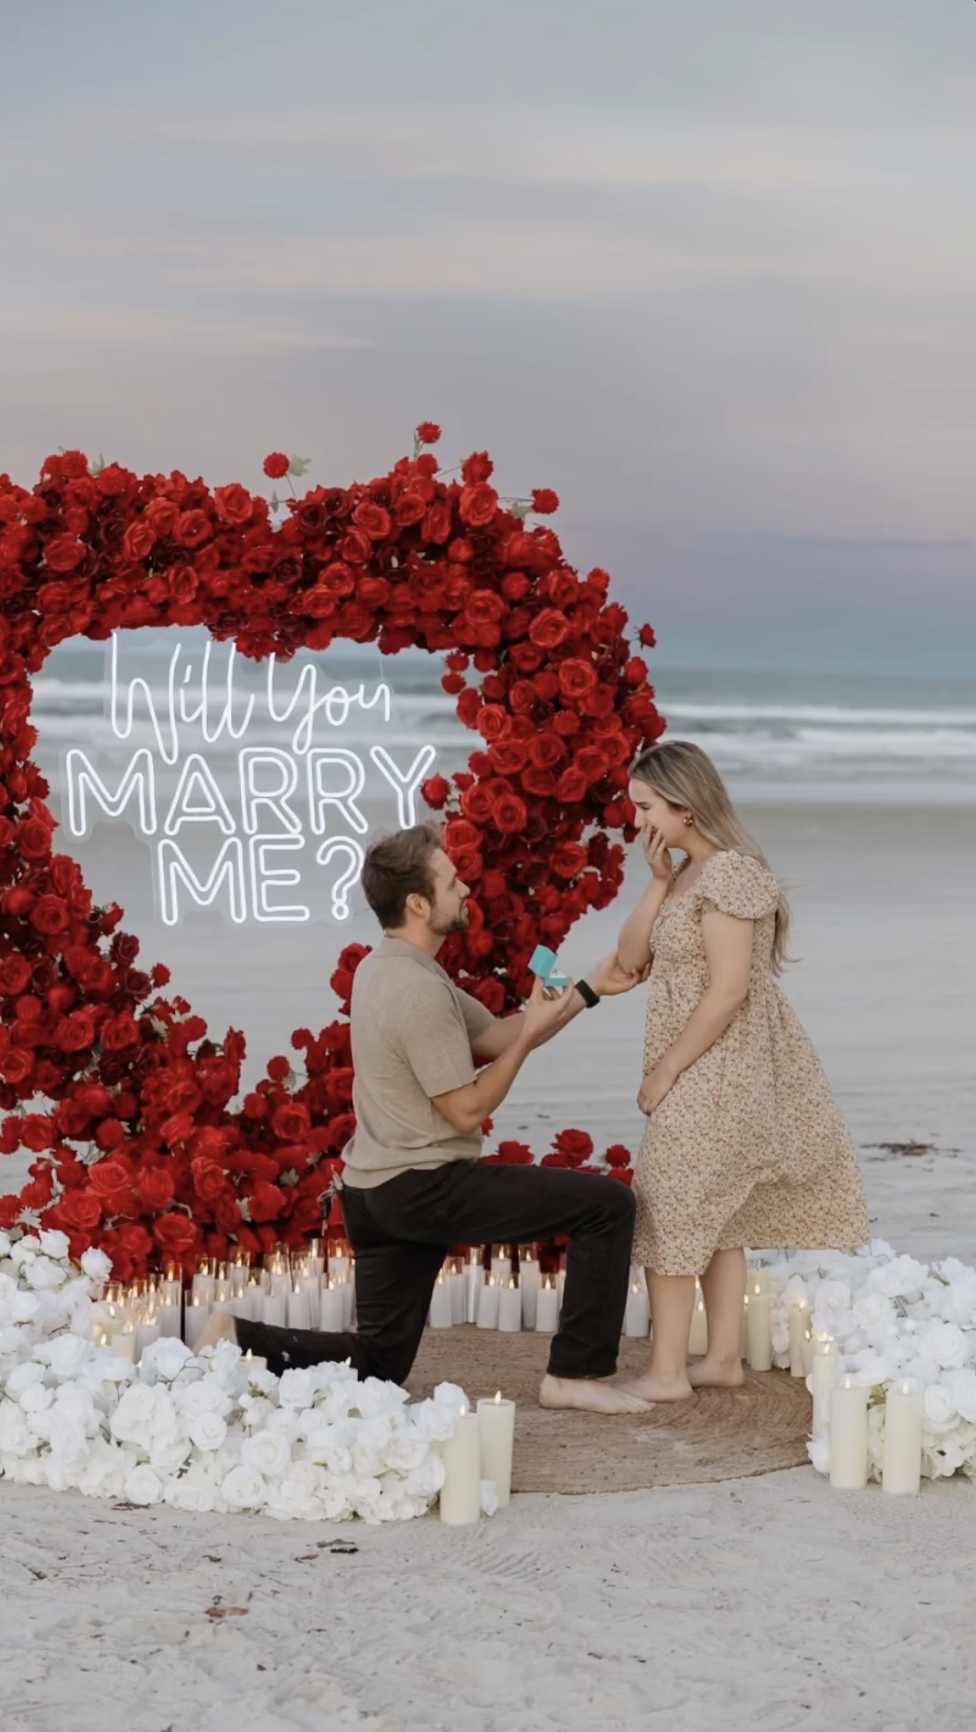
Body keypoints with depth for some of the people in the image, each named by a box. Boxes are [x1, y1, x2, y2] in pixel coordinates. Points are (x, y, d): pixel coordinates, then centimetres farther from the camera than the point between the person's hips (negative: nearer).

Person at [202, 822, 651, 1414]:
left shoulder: (383, 967, 13)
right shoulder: (420, 990, -19)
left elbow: (494, 1036, 16)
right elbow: (467, 1110, -15)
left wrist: (591, 989, 12)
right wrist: (533, 1031, -7)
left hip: (374, 1192, 10)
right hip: (426, 1186, -10)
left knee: (377, 1362, 14)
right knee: (608, 1204, -6)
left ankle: (243, 1341, 1)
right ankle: (577, 1374, -2)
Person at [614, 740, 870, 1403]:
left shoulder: (729, 874, -19)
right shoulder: (689, 874, 10)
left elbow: (728, 991, -23)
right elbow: (630, 956, 7)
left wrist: (665, 1070, -19)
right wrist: (657, 880, -3)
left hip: (717, 1070, -10)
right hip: (704, 1075, 10)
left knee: (669, 1211, -6)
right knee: (711, 1216, 14)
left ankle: (668, 1371, -2)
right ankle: (724, 1358, 20)